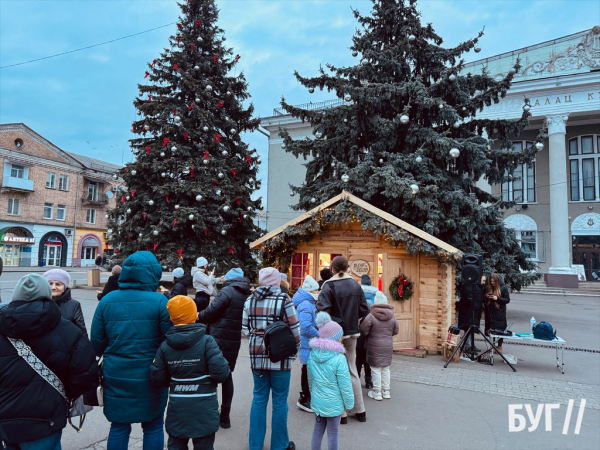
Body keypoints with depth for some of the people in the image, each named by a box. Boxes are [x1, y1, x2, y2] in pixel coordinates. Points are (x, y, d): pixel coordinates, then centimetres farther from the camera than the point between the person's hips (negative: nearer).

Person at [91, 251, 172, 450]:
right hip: (150, 376, -3)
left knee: (119, 426, 18)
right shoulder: (159, 301, -14)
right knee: (153, 426, 14)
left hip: (116, 375, 3)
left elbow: (97, 342, 3)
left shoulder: (107, 300, -3)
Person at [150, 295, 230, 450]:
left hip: (177, 408, 3)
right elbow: (221, 373, -21)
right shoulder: (207, 341, -15)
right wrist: (216, 373, 2)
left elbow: (157, 379, -1)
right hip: (203, 408, -3)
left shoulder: (165, 345, -3)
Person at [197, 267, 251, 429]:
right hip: (234, 342, 7)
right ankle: (225, 416, 20)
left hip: (217, 340, -7)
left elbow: (212, 311, -17)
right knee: (227, 376, 15)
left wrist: (198, 317, 2)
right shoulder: (247, 295, 10)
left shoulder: (228, 291, -12)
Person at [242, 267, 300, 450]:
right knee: (279, 401, 9)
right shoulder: (284, 300, -10)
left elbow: (245, 327, 8)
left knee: (259, 398, 15)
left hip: (257, 354, 4)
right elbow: (294, 329, -8)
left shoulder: (250, 300, 2)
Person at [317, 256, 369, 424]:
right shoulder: (356, 285, 2)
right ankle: (359, 410, 27)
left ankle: (341, 413, 16)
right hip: (352, 333, 5)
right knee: (352, 370, 18)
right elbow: (364, 310, 4)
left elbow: (323, 311, -24)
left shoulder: (329, 286, -16)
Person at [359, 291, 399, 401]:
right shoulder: (392, 316, -3)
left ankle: (377, 393, 11)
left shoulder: (371, 316, -16)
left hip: (375, 346, -4)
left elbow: (363, 331, -13)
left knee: (376, 369, 4)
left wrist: (368, 337, 8)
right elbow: (396, 331, 7)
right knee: (386, 369, 16)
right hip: (388, 346, 5)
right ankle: (386, 391, 25)